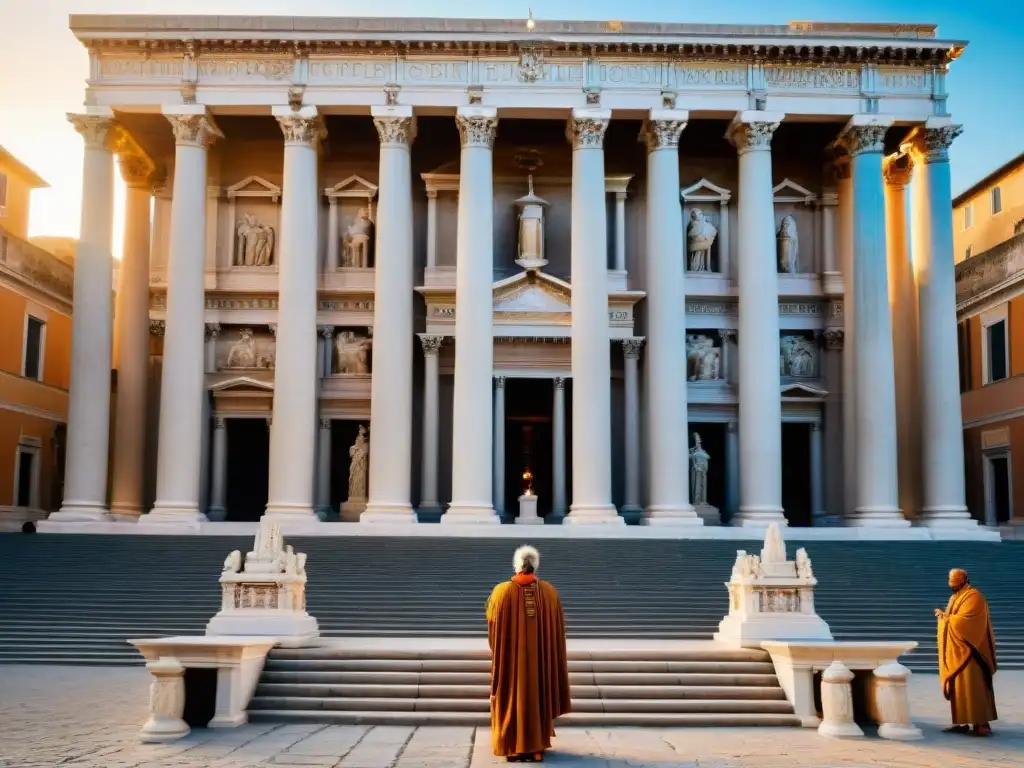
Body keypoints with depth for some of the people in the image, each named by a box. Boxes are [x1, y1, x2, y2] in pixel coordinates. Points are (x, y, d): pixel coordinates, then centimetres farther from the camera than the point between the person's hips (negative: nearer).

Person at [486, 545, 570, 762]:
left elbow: (492, 625, -2)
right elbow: (557, 631, 3)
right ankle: (536, 747, 16)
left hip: (511, 658, -2)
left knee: (514, 698, 8)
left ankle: (514, 748, 10)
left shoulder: (502, 592, -11)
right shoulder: (550, 593, -4)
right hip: (541, 657, 2)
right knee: (538, 697, 13)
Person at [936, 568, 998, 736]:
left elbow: (962, 621, -22)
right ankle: (962, 722, 11)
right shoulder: (955, 597, 16)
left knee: (971, 686, -9)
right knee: (958, 686, 8)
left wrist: (944, 616, -12)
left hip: (967, 650, -9)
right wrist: (944, 616, 0)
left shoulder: (973, 597, -13)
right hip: (956, 652, 9)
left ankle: (982, 724, -7)